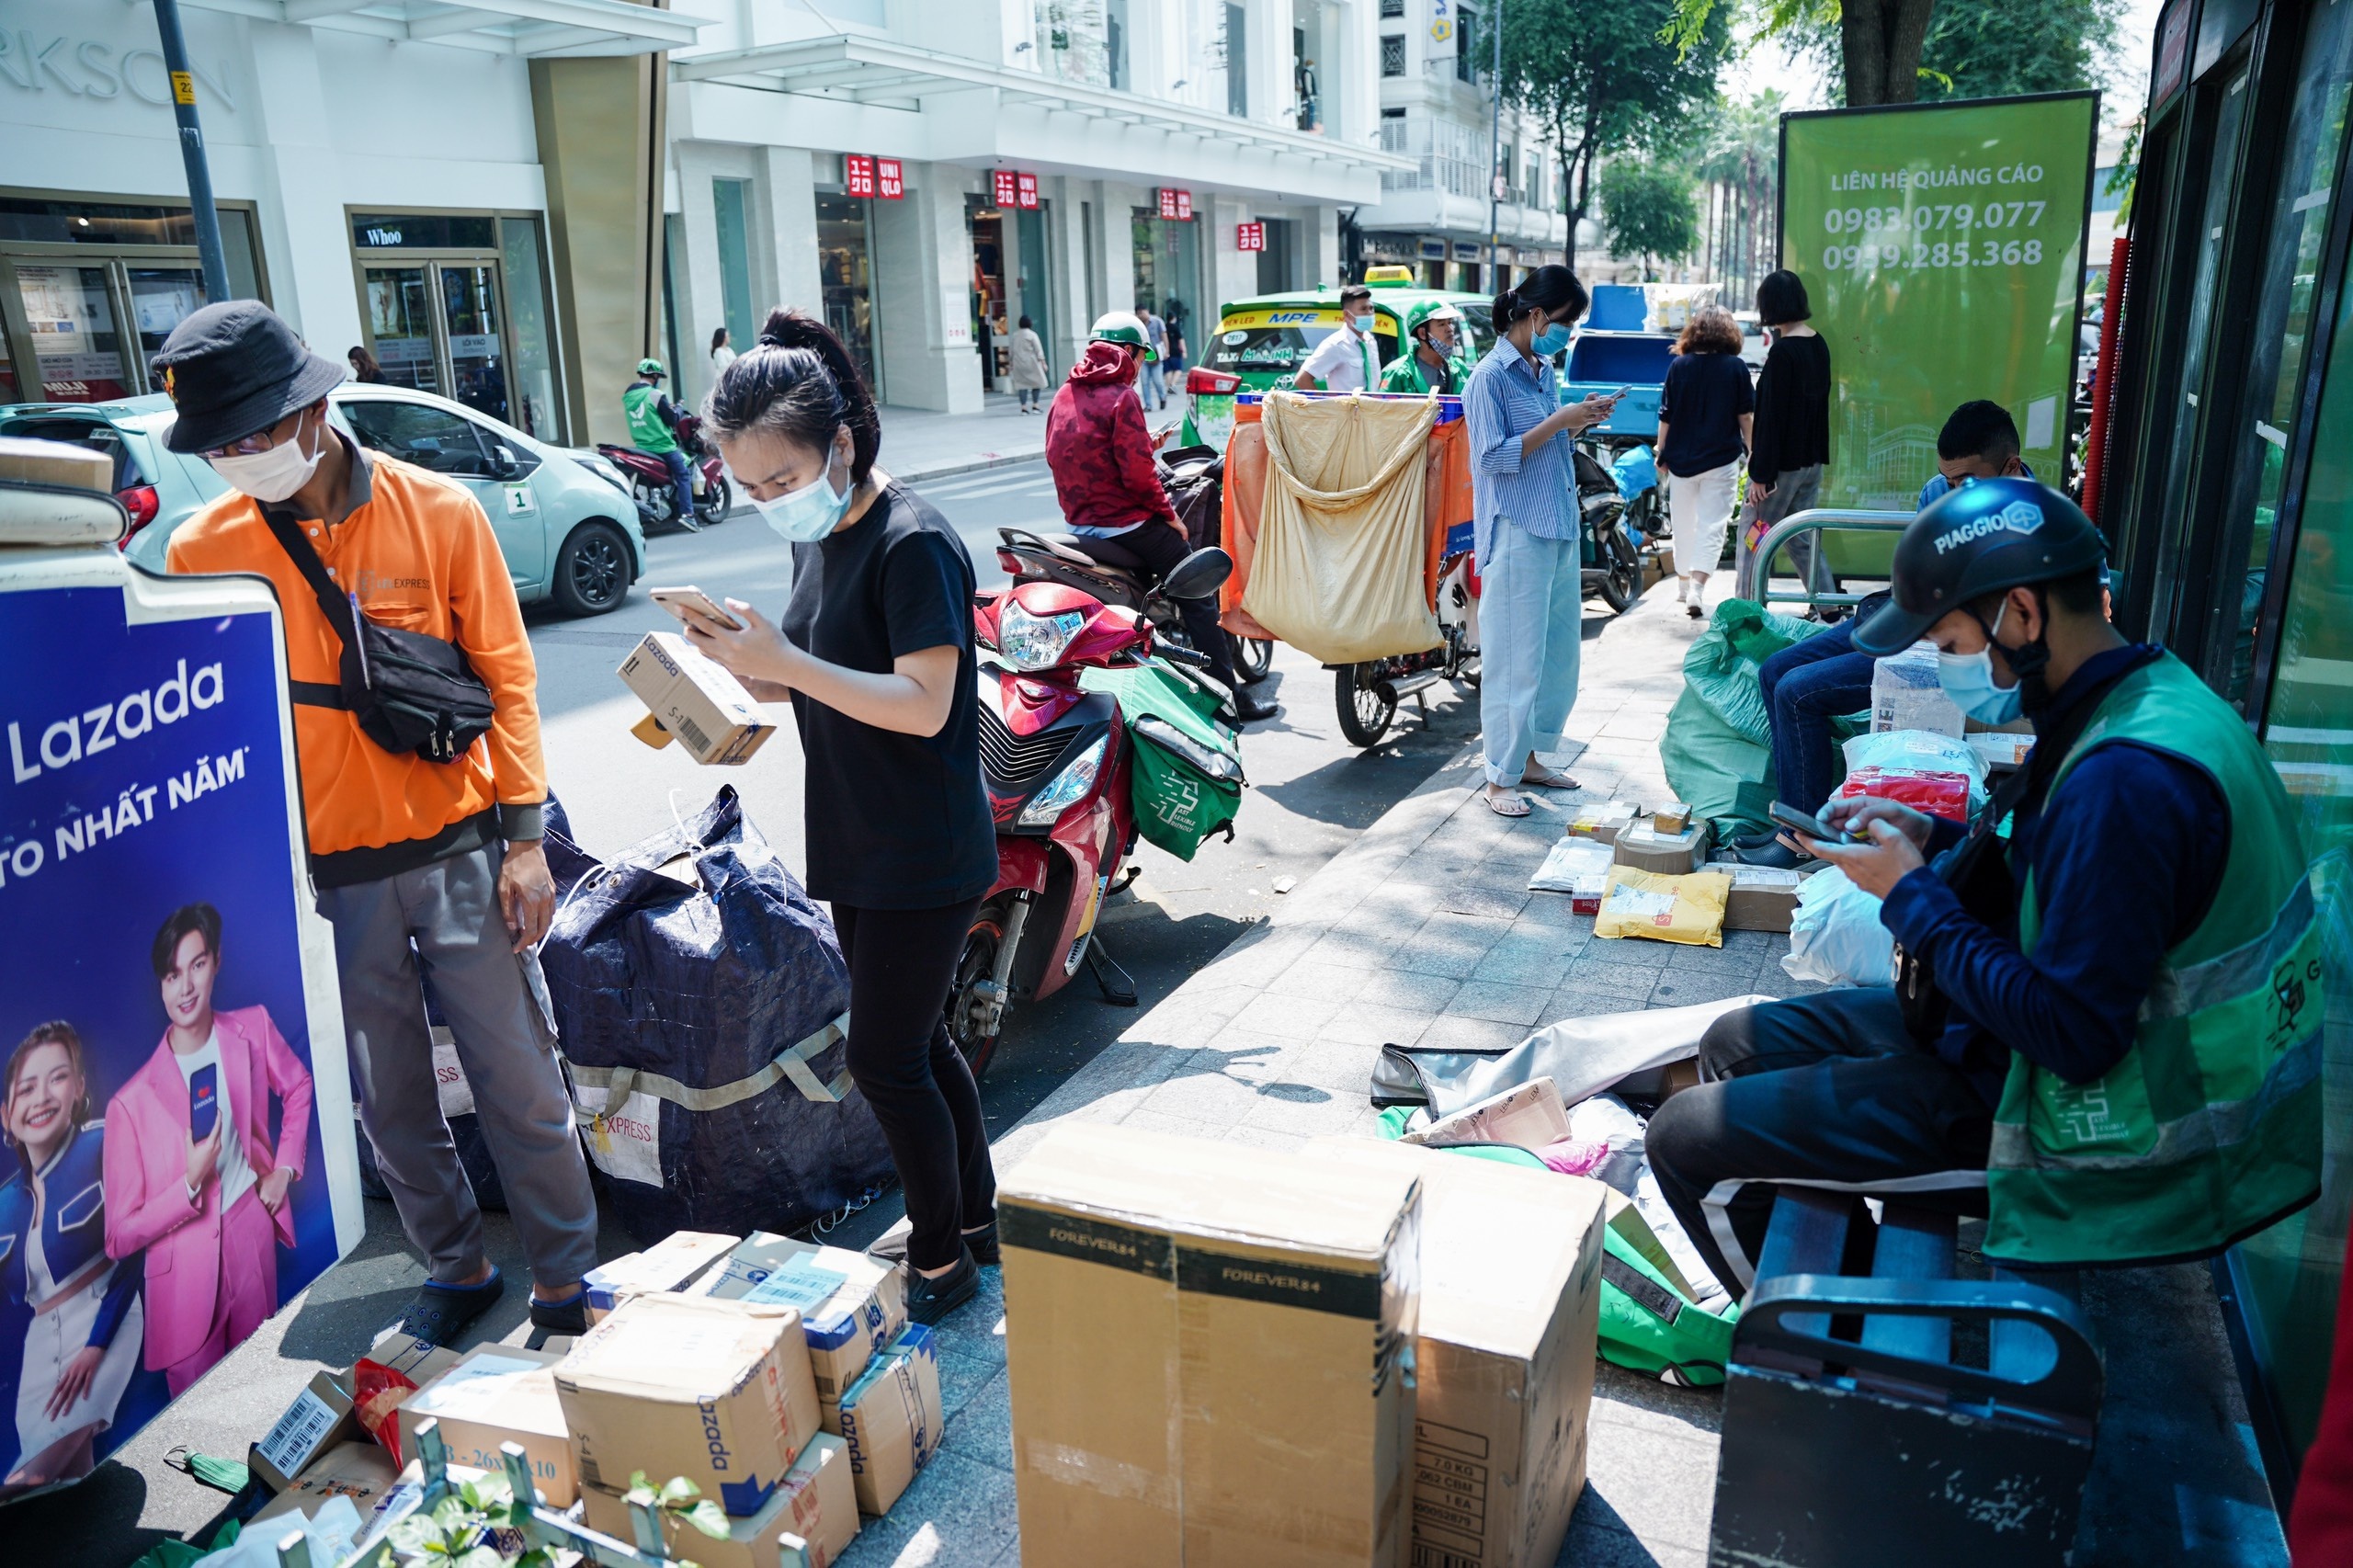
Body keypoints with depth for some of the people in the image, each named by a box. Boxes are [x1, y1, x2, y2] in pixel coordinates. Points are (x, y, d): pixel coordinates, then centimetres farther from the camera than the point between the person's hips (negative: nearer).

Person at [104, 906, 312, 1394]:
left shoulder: (252, 1029, -6)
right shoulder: (131, 1103, -17)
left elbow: (298, 1088, 16)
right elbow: (119, 1238, -11)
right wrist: (189, 1185, -23)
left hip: (253, 1237, 3)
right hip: (185, 1275, -3)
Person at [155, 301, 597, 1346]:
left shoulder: (439, 513, -6)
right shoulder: (203, 548, -2)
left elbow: (506, 676, -2)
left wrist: (524, 838, -5)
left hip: (459, 850, -2)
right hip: (321, 870, 2)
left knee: (518, 1077, 5)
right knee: (390, 1098, 14)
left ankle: (565, 1280, 21)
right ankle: (455, 1268, 34)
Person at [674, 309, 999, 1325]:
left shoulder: (912, 543, -18)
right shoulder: (817, 540, 9)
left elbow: (923, 705, -24)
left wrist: (787, 663, -28)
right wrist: (750, 667, -3)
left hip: (925, 855, -9)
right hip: (854, 849, 9)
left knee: (885, 1060, -1)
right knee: (917, 1046, 17)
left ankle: (940, 1260, 18)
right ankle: (976, 1220, 34)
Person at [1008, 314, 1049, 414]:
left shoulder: (1015, 335, 6)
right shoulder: (1032, 334, -7)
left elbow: (1012, 350, 12)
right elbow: (1038, 349, -10)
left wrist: (1011, 362, 21)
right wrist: (1043, 362, -8)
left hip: (1019, 363, 4)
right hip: (1031, 362, -4)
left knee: (1022, 384, 5)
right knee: (1037, 382, 9)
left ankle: (1024, 407, -3)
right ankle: (1035, 405, 2)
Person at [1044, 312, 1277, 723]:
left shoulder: (1063, 396, 11)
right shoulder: (1121, 396, -14)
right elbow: (1137, 473, -19)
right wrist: (1170, 515, -6)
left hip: (1079, 522, 9)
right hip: (1126, 524, -9)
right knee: (1196, 595, 1)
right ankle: (1230, 695, 1)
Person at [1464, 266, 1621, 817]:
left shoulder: (1545, 370, 15)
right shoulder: (1490, 376, -10)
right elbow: (1494, 457, -16)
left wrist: (1581, 422, 5)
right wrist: (1559, 421, -16)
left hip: (1561, 529, 9)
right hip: (1517, 533, -9)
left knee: (1557, 650, 13)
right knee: (1514, 657, -4)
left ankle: (1527, 757, 26)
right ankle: (1500, 778, 4)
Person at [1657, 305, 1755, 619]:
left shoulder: (1678, 365, -2)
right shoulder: (1736, 367, -4)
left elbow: (1666, 416, 0)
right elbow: (1746, 416, -1)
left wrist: (1662, 453, 10)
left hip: (1681, 459, 2)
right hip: (1721, 459, -2)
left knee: (1684, 524, 15)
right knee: (1712, 525, -2)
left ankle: (1683, 585, 29)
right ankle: (1697, 588, -17)